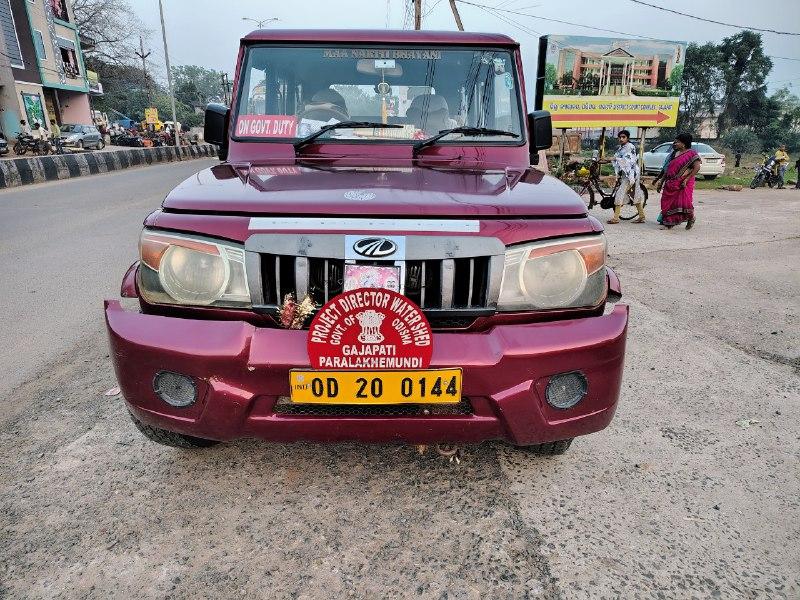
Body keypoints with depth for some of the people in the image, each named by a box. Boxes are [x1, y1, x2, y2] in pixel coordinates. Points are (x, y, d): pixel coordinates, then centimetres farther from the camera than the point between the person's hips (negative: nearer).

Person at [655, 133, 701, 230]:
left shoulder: (691, 153, -3)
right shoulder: (674, 154, 17)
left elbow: (697, 167, -13)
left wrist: (686, 179, -20)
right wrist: (661, 181, 15)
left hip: (683, 183, -7)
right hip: (671, 183, 7)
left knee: (684, 202, -12)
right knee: (667, 202, 2)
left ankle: (691, 218, 16)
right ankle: (669, 223, 12)